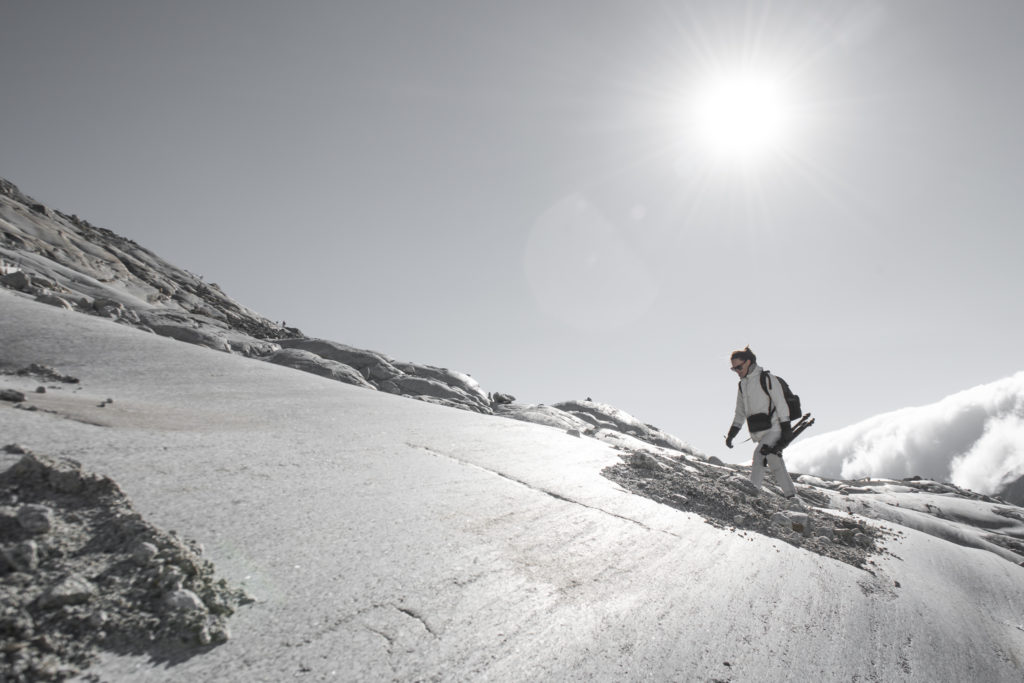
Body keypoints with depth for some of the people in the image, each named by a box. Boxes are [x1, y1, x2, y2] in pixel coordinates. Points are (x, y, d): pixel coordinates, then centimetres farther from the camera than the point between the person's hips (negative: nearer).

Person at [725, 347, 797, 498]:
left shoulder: (767, 379, -6)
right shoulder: (742, 385, 14)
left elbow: (781, 406, -7)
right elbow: (740, 414, 20)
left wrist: (786, 432, -12)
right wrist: (732, 433, 12)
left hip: (773, 430, -6)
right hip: (757, 434, 6)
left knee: (759, 454, -23)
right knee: (776, 465, 6)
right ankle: (790, 494, 16)